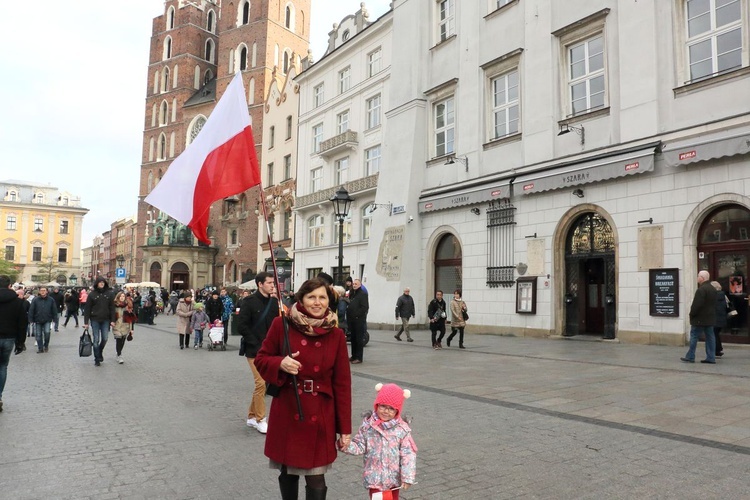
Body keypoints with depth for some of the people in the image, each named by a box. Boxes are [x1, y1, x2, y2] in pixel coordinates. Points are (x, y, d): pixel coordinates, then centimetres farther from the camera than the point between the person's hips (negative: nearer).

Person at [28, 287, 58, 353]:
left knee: (47, 332, -16)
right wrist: (31, 320, -4)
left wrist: (54, 319, 1)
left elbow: (54, 310, 5)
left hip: (47, 321, -1)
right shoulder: (35, 300, -1)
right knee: (38, 335, 5)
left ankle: (46, 345, 7)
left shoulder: (51, 300, 0)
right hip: (37, 321, 1)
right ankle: (40, 348, 18)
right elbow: (31, 310, -1)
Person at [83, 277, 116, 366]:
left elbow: (112, 308, 3)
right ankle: (97, 359, 11)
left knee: (105, 339, 2)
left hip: (105, 320, 1)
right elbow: (87, 309, -1)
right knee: (96, 340, 1)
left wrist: (112, 320, -3)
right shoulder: (92, 294, -1)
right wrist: (86, 322, -4)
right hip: (95, 320, -1)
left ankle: (100, 352, 31)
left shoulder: (109, 294, 3)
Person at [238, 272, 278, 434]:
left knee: (260, 384, 13)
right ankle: (260, 420, 9)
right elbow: (241, 326, -13)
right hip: (254, 349, -6)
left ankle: (251, 417, 27)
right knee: (261, 383, -6)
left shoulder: (274, 302, 5)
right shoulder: (250, 301, -10)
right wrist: (256, 343, -14)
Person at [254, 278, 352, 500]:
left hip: (320, 417, 0)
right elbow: (261, 359, 3)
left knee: (316, 480, 1)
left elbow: (342, 383, -1)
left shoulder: (336, 335, -3)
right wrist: (280, 364, -20)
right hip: (286, 412, 0)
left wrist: (345, 428, -1)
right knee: (287, 471, 17)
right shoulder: (282, 325, -7)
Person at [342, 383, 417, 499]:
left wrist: (407, 477, -12)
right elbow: (359, 446, -3)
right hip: (374, 477, 0)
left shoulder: (402, 429, -12)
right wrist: (346, 446, -22)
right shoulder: (368, 425, -9)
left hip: (394, 477, 0)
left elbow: (408, 455, -11)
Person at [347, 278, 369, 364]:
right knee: (353, 338, 12)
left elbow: (365, 307, -14)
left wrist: (357, 315, -15)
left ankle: (359, 357, -2)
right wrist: (349, 316, 10)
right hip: (351, 320, 8)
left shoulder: (363, 294, -6)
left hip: (359, 320, -8)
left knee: (359, 339, -5)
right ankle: (354, 356, 21)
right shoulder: (351, 294, 18)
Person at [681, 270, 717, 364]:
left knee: (694, 337, -2)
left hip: (700, 319, -9)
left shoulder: (701, 289, -19)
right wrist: (711, 314, 19)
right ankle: (711, 358, 11)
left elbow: (697, 304, -22)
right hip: (710, 318, 9)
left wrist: (692, 314, -10)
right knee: (710, 338, 9)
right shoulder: (713, 289, 12)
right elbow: (714, 304, 16)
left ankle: (690, 357, 2)